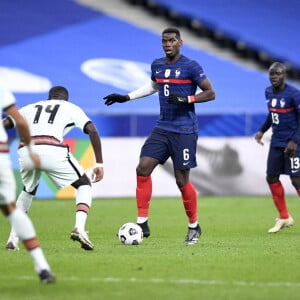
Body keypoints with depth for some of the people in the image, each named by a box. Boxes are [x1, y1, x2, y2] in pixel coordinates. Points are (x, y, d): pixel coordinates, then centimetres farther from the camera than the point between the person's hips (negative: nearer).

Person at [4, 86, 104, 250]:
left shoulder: (30, 108, 33)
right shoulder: (71, 108, 25)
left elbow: (4, 124, 21)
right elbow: (92, 130, 10)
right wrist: (99, 163, 11)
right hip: (52, 150, -3)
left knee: (28, 191, 32)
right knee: (84, 185, 16)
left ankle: (12, 240, 25)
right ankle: (79, 227, -8)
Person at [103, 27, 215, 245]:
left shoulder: (190, 66, -9)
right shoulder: (157, 65, 10)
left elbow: (211, 93, -7)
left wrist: (186, 99, -20)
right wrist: (127, 97, 25)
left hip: (184, 131, -6)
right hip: (162, 129, 6)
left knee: (182, 180, -3)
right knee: (143, 168, -9)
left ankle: (194, 226, 16)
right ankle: (142, 223, -3)